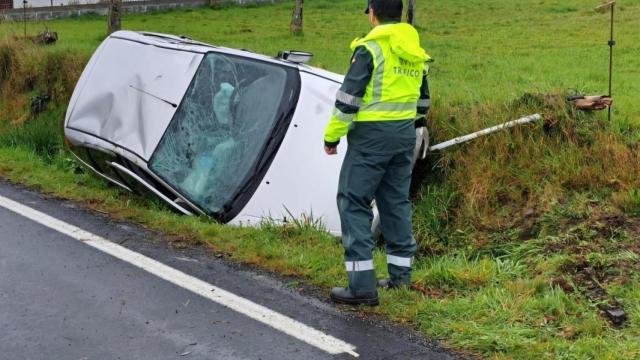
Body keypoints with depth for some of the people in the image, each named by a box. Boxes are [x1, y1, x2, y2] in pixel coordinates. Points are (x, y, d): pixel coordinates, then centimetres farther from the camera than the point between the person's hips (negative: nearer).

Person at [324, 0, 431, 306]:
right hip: (405, 135, 7)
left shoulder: (370, 48, -12)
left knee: (354, 202, -3)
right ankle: (400, 276, 22)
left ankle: (362, 285, -8)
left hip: (372, 134, -7)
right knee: (396, 201, 16)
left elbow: (349, 97, -14)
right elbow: (423, 99, 20)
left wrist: (332, 135, -6)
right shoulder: (417, 53, 11)